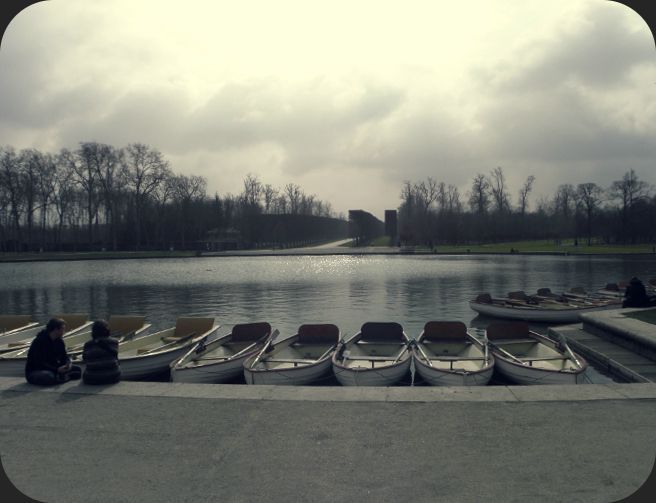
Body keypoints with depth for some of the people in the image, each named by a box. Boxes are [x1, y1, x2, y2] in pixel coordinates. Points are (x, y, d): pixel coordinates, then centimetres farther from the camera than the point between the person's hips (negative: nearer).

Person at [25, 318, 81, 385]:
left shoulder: (59, 341, 4)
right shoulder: (39, 341, -20)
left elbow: (64, 356, 6)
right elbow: (39, 364, -24)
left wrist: (67, 364, -18)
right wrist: (57, 370, -33)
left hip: (52, 369, 7)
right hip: (35, 372, -7)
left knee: (77, 369, -4)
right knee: (49, 377, -41)